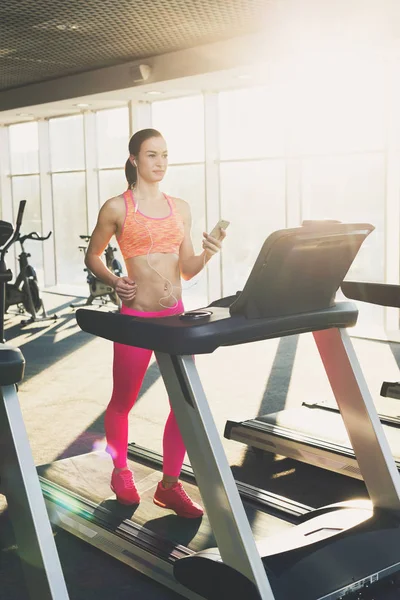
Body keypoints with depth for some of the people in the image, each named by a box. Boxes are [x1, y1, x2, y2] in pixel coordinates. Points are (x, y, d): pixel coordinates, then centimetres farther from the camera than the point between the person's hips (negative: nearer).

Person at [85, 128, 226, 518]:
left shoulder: (179, 208, 10)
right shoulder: (117, 208, -3)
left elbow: (186, 270, 10)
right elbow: (92, 256, 7)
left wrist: (206, 255, -9)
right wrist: (115, 282, -10)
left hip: (175, 314, 4)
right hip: (135, 316, -4)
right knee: (123, 401, 9)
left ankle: (169, 485, 16)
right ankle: (120, 472, 34)